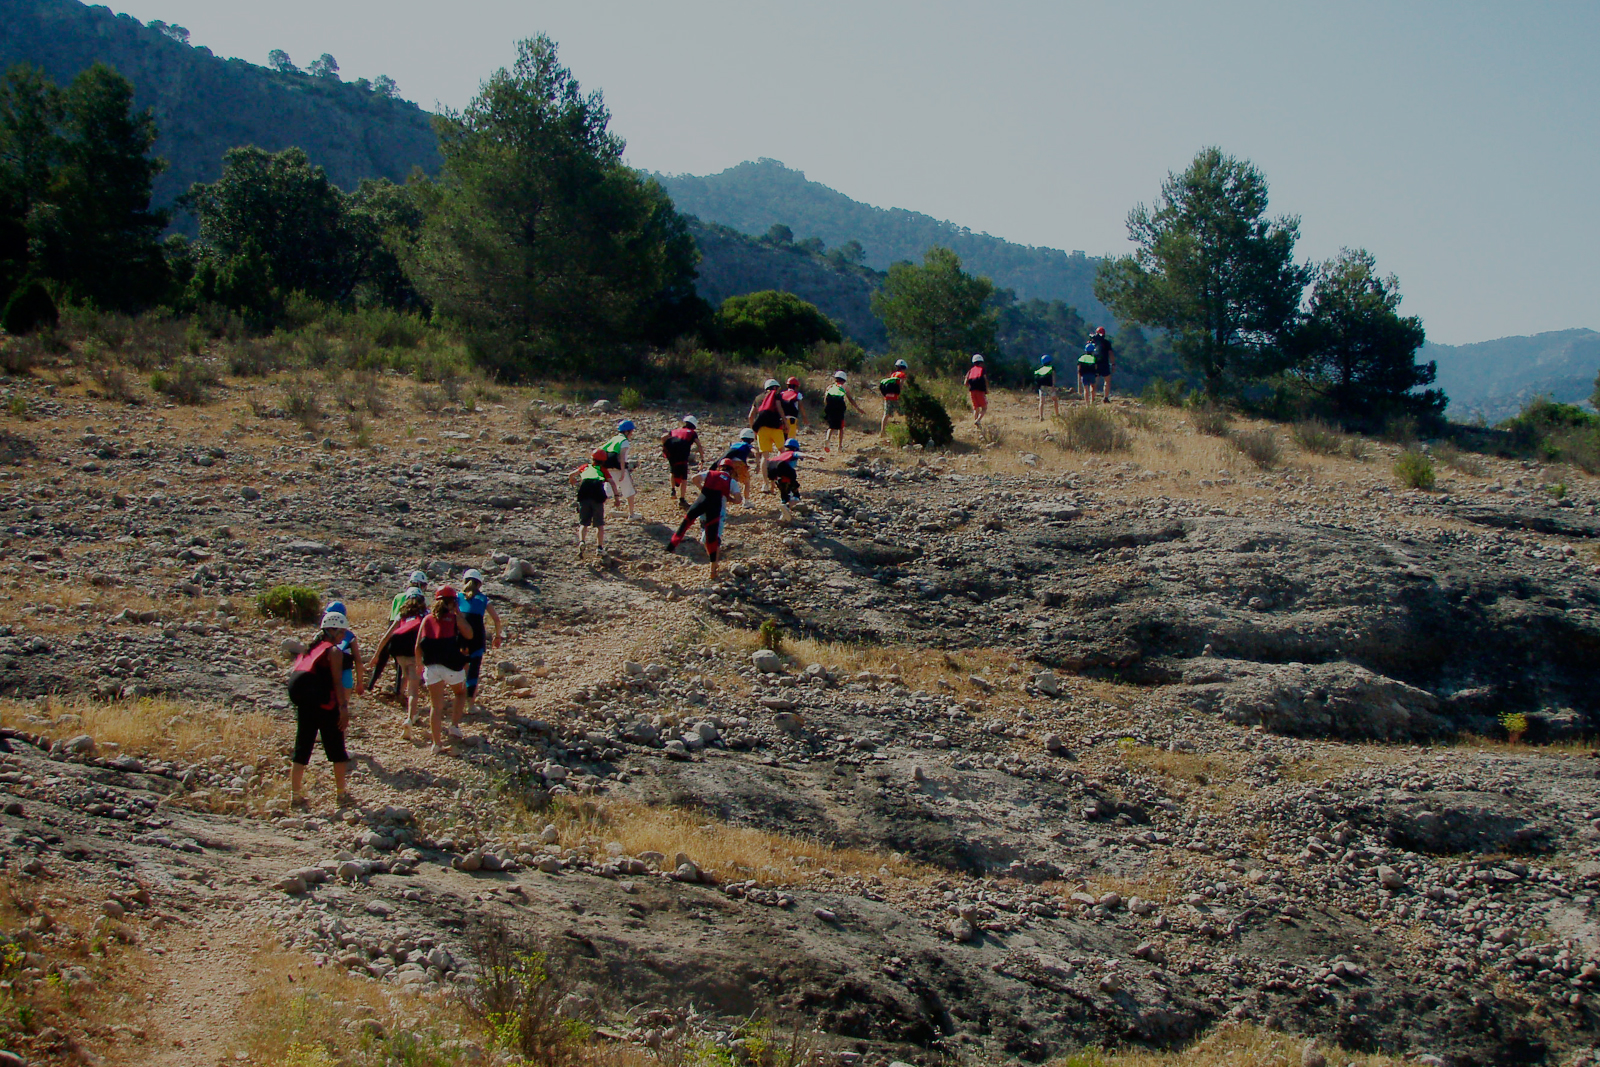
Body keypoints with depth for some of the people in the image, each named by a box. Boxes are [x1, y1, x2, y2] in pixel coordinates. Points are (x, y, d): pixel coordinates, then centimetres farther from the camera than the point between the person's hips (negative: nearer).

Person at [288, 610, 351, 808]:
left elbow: (293, 673, 12)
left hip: (304, 704, 7)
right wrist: (343, 708, -16)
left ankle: (295, 794, 9)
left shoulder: (311, 649, 15)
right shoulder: (333, 651, -7)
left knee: (302, 747, 10)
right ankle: (341, 794, 8)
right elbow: (337, 682, -15)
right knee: (336, 749, 4)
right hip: (325, 706, -7)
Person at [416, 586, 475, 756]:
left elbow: (418, 647, 5)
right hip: (452, 665, -2)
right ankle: (454, 726, 12)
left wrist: (419, 665, 21)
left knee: (436, 705, 8)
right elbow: (469, 635, 2)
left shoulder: (427, 619, 6)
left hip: (431, 667, 2)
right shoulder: (454, 618, -4)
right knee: (460, 693, 26)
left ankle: (437, 744, 7)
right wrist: (459, 613, 6)